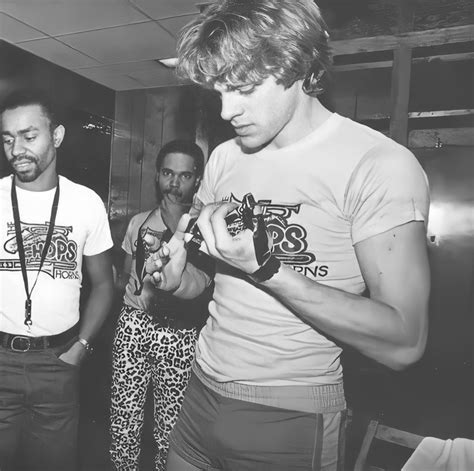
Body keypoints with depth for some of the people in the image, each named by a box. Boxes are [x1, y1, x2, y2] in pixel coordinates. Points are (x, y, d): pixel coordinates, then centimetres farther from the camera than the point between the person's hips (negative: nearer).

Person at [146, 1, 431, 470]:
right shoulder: (224, 158, 3)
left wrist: (265, 268, -26)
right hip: (202, 393, 6)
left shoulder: (379, 164, -17)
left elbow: (403, 343, -20)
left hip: (291, 419, -5)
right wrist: (178, 278, -10)